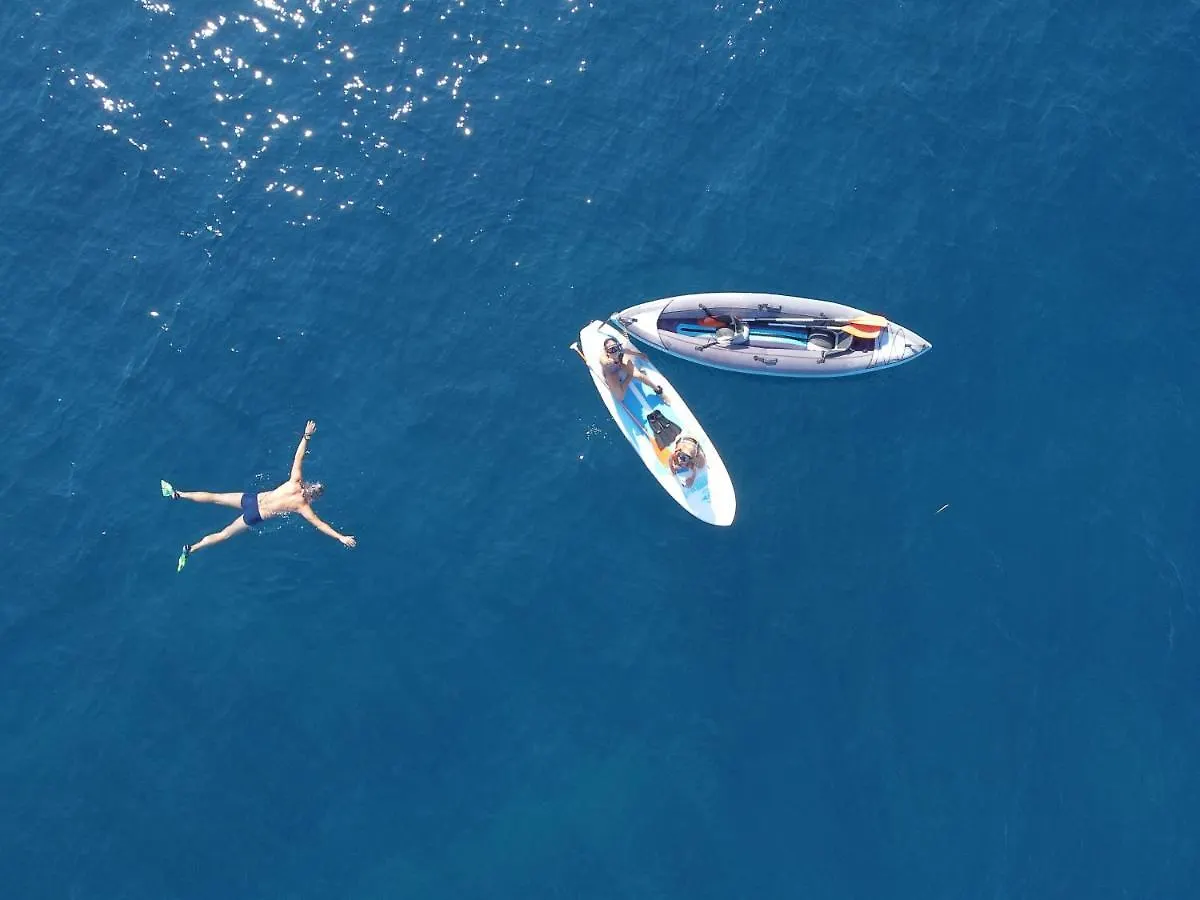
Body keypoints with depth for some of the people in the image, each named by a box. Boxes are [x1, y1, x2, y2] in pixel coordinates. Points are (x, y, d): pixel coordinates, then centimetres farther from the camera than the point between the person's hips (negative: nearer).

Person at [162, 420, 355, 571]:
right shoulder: (303, 507, -16)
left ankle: (178, 494, 14)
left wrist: (307, 435, -7)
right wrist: (341, 537, -14)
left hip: (253, 499, 4)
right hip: (254, 517, -4)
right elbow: (320, 525, -17)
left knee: (215, 497, 12)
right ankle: (191, 549, 7)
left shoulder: (295, 481, -9)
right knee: (224, 534, 7)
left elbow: (298, 456, -9)